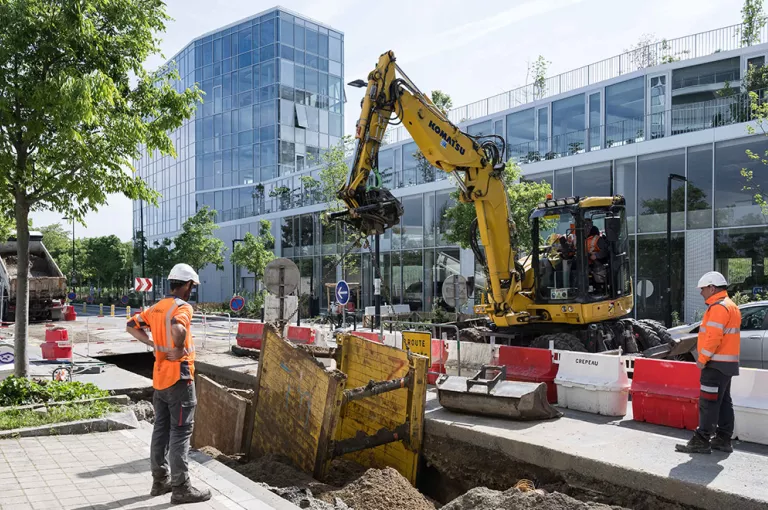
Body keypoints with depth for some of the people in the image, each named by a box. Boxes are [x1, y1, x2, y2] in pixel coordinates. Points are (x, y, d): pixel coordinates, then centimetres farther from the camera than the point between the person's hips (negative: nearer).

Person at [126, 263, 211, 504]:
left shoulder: (156, 307, 11)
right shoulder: (183, 307, -15)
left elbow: (131, 325, 14)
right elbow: (177, 328, -36)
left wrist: (155, 345, 6)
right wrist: (178, 349, -19)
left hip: (159, 378, 8)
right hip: (178, 378, -8)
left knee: (161, 429, 15)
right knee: (180, 432, -2)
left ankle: (160, 480, 25)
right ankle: (181, 488, 3)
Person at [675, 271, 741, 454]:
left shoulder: (719, 307, -17)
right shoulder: (730, 306, 17)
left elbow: (713, 336, -24)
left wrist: (702, 359, -16)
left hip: (716, 364, -11)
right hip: (726, 363, 11)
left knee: (708, 404, -8)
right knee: (723, 402, 14)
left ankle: (701, 441, -5)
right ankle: (723, 439, 20)